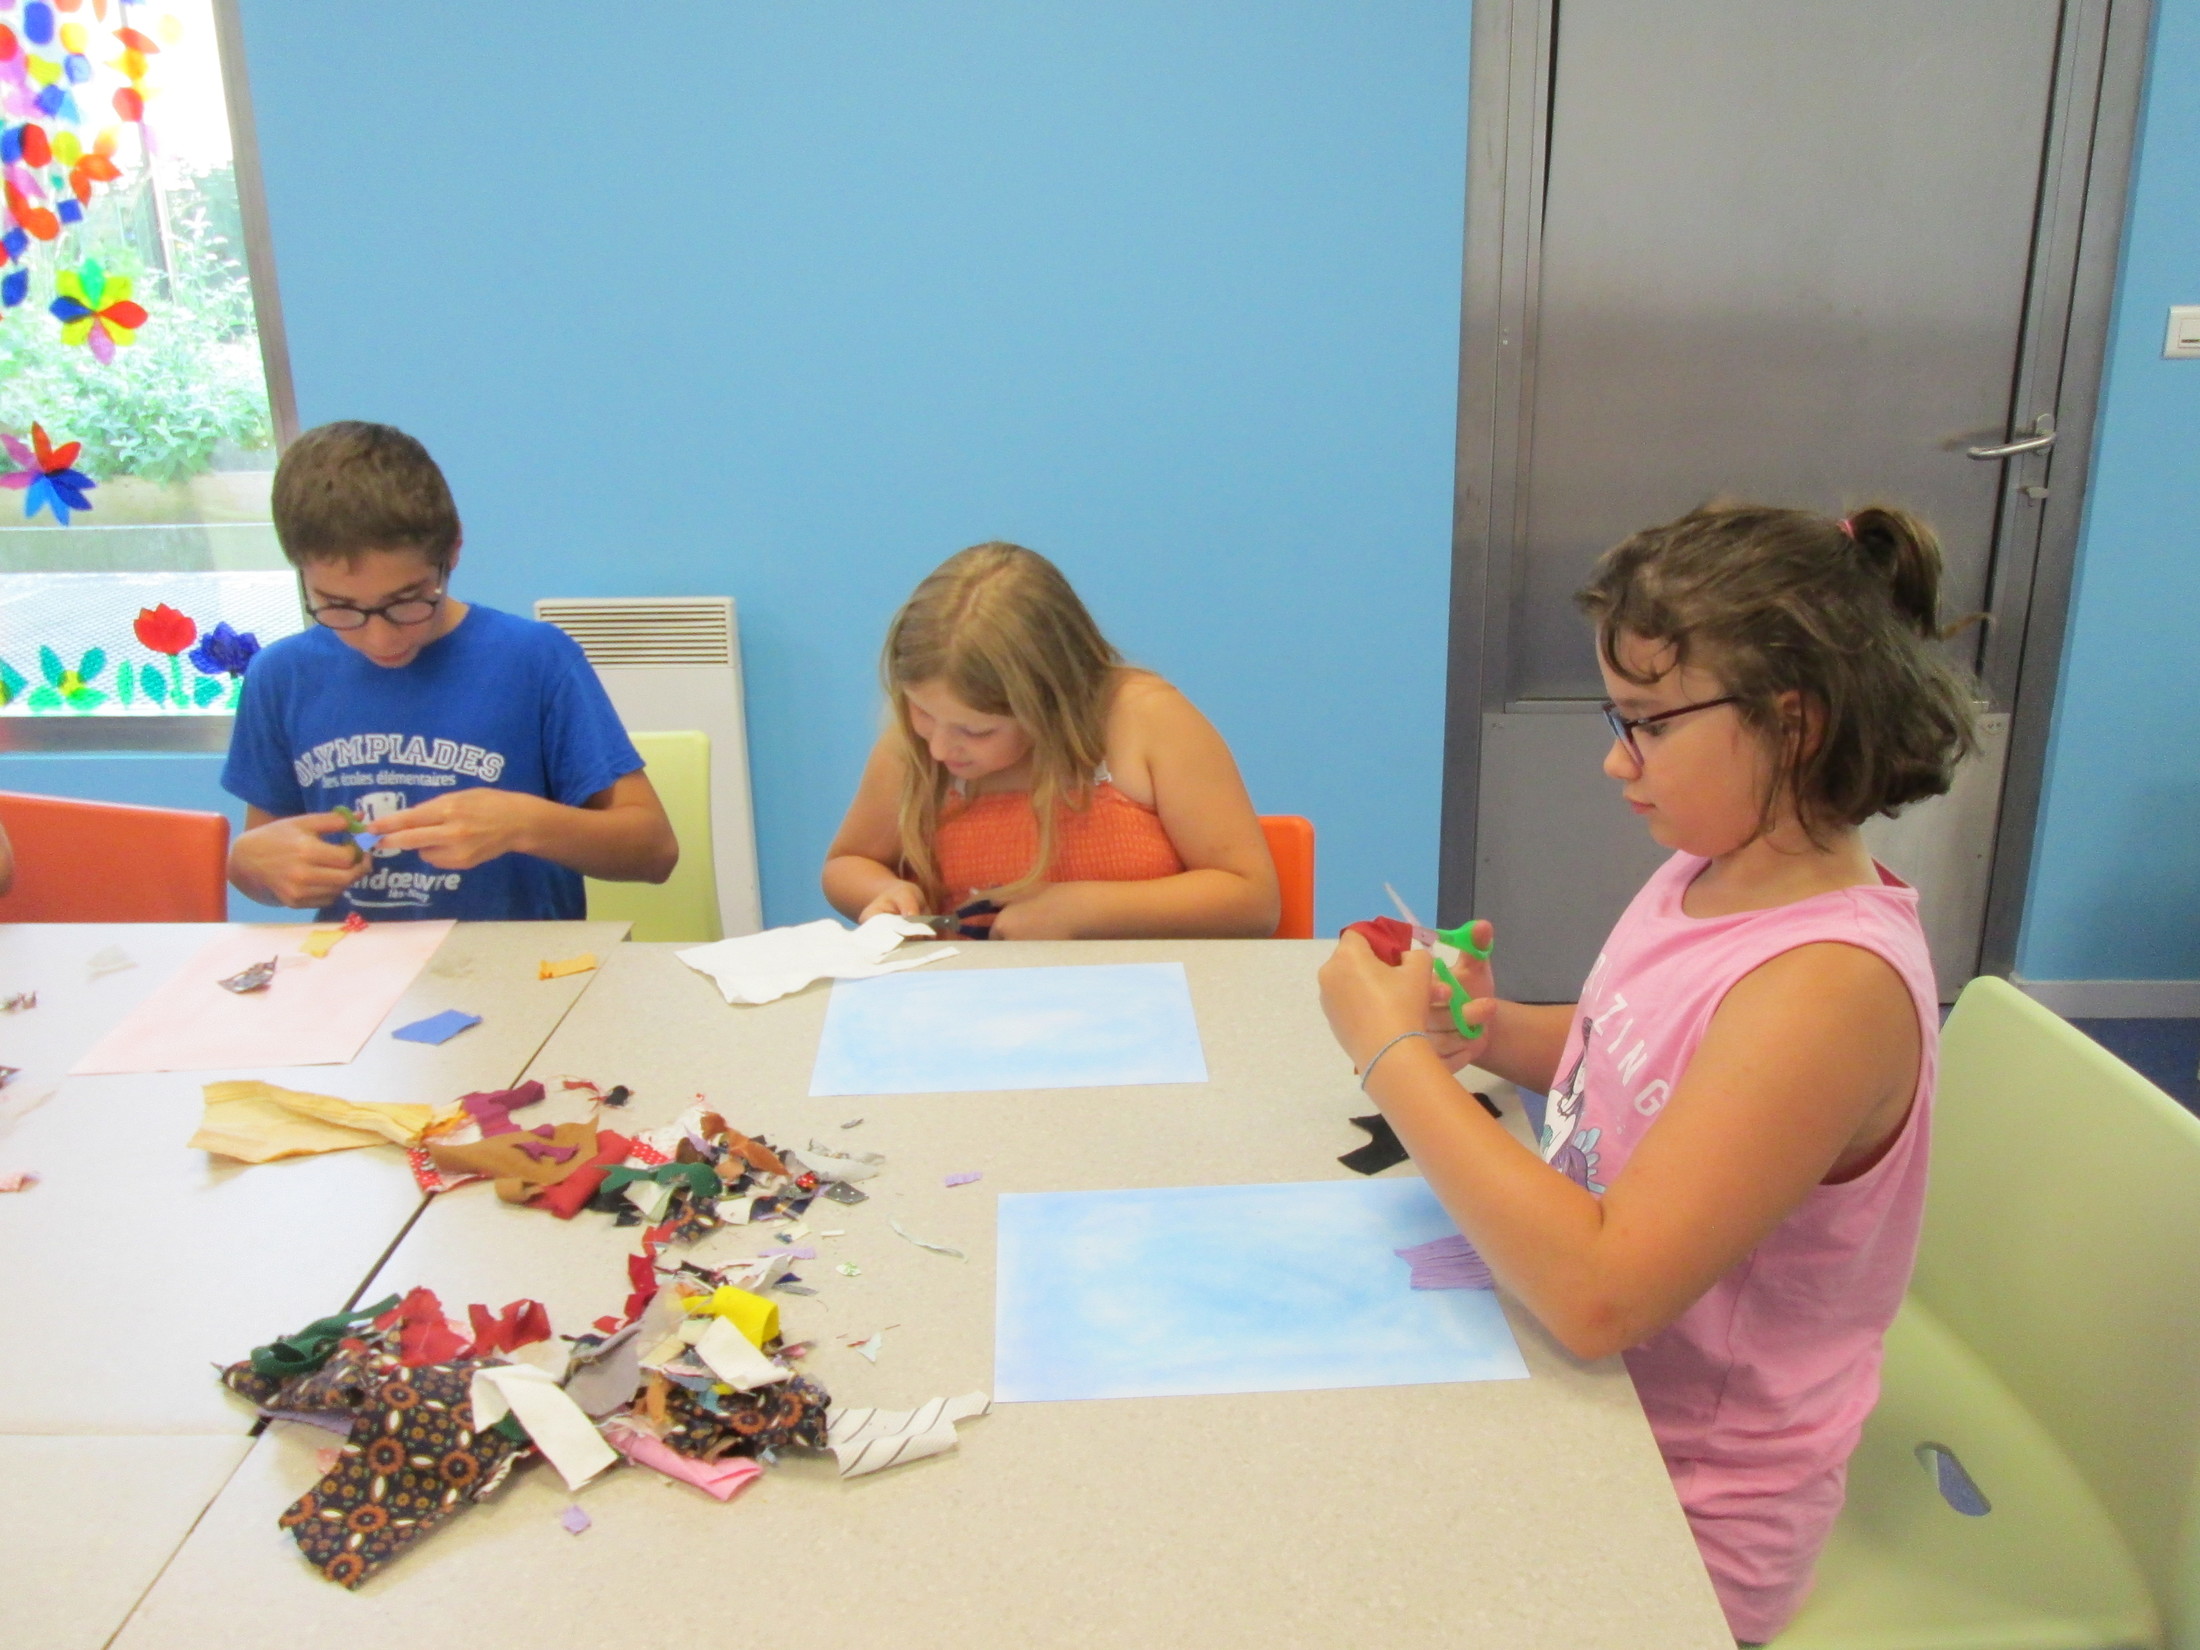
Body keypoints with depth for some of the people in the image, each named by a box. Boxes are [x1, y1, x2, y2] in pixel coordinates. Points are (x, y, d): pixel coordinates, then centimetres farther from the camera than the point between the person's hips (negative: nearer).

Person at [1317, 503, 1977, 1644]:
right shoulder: (1709, 873, -5)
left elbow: (1599, 1294, -34)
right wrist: (1493, 1032, -5)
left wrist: (1397, 1054, -27)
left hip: (1686, 1500, -6)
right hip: (1590, 1387, 7)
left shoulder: (1828, 983, -29)